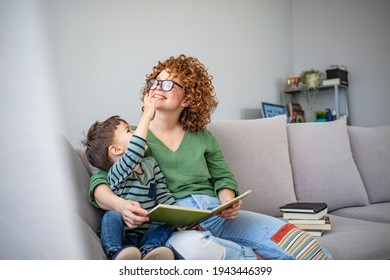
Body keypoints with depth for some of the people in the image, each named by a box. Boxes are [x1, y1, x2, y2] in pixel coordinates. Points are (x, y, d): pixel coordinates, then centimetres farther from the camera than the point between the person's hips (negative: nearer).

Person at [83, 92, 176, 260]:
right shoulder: (116, 173, -8)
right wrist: (147, 115, -22)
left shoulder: (151, 164, 14)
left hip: (149, 233, 5)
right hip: (122, 236, -5)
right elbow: (133, 154, -29)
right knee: (112, 216, -31)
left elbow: (164, 197, 12)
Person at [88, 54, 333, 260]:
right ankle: (258, 258, -16)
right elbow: (99, 184, -2)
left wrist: (228, 203, -5)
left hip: (217, 215, 3)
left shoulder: (201, 136, 17)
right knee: (191, 245, -39)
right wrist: (120, 204, -26)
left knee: (289, 235, -22)